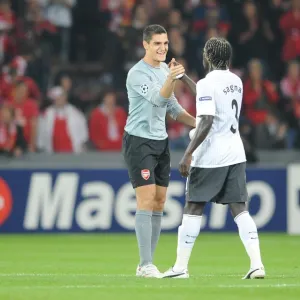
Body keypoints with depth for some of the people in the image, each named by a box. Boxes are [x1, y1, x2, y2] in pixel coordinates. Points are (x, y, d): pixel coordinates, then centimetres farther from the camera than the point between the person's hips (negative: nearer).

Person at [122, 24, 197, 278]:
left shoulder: (165, 70, 11)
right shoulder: (137, 74, -15)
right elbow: (158, 99, -29)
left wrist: (198, 123, 10)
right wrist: (171, 78, -46)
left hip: (161, 142, 8)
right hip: (139, 142, -8)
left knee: (159, 204, 6)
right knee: (146, 200, -14)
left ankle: (146, 264, 11)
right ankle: (146, 265, -15)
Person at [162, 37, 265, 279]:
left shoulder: (207, 84, -12)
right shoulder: (236, 81, 11)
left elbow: (206, 122, -21)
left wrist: (188, 154, -20)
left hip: (210, 156, -7)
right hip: (235, 153, 7)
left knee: (193, 209, 2)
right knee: (240, 209, 4)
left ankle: (181, 266, 4)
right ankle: (257, 264, -7)